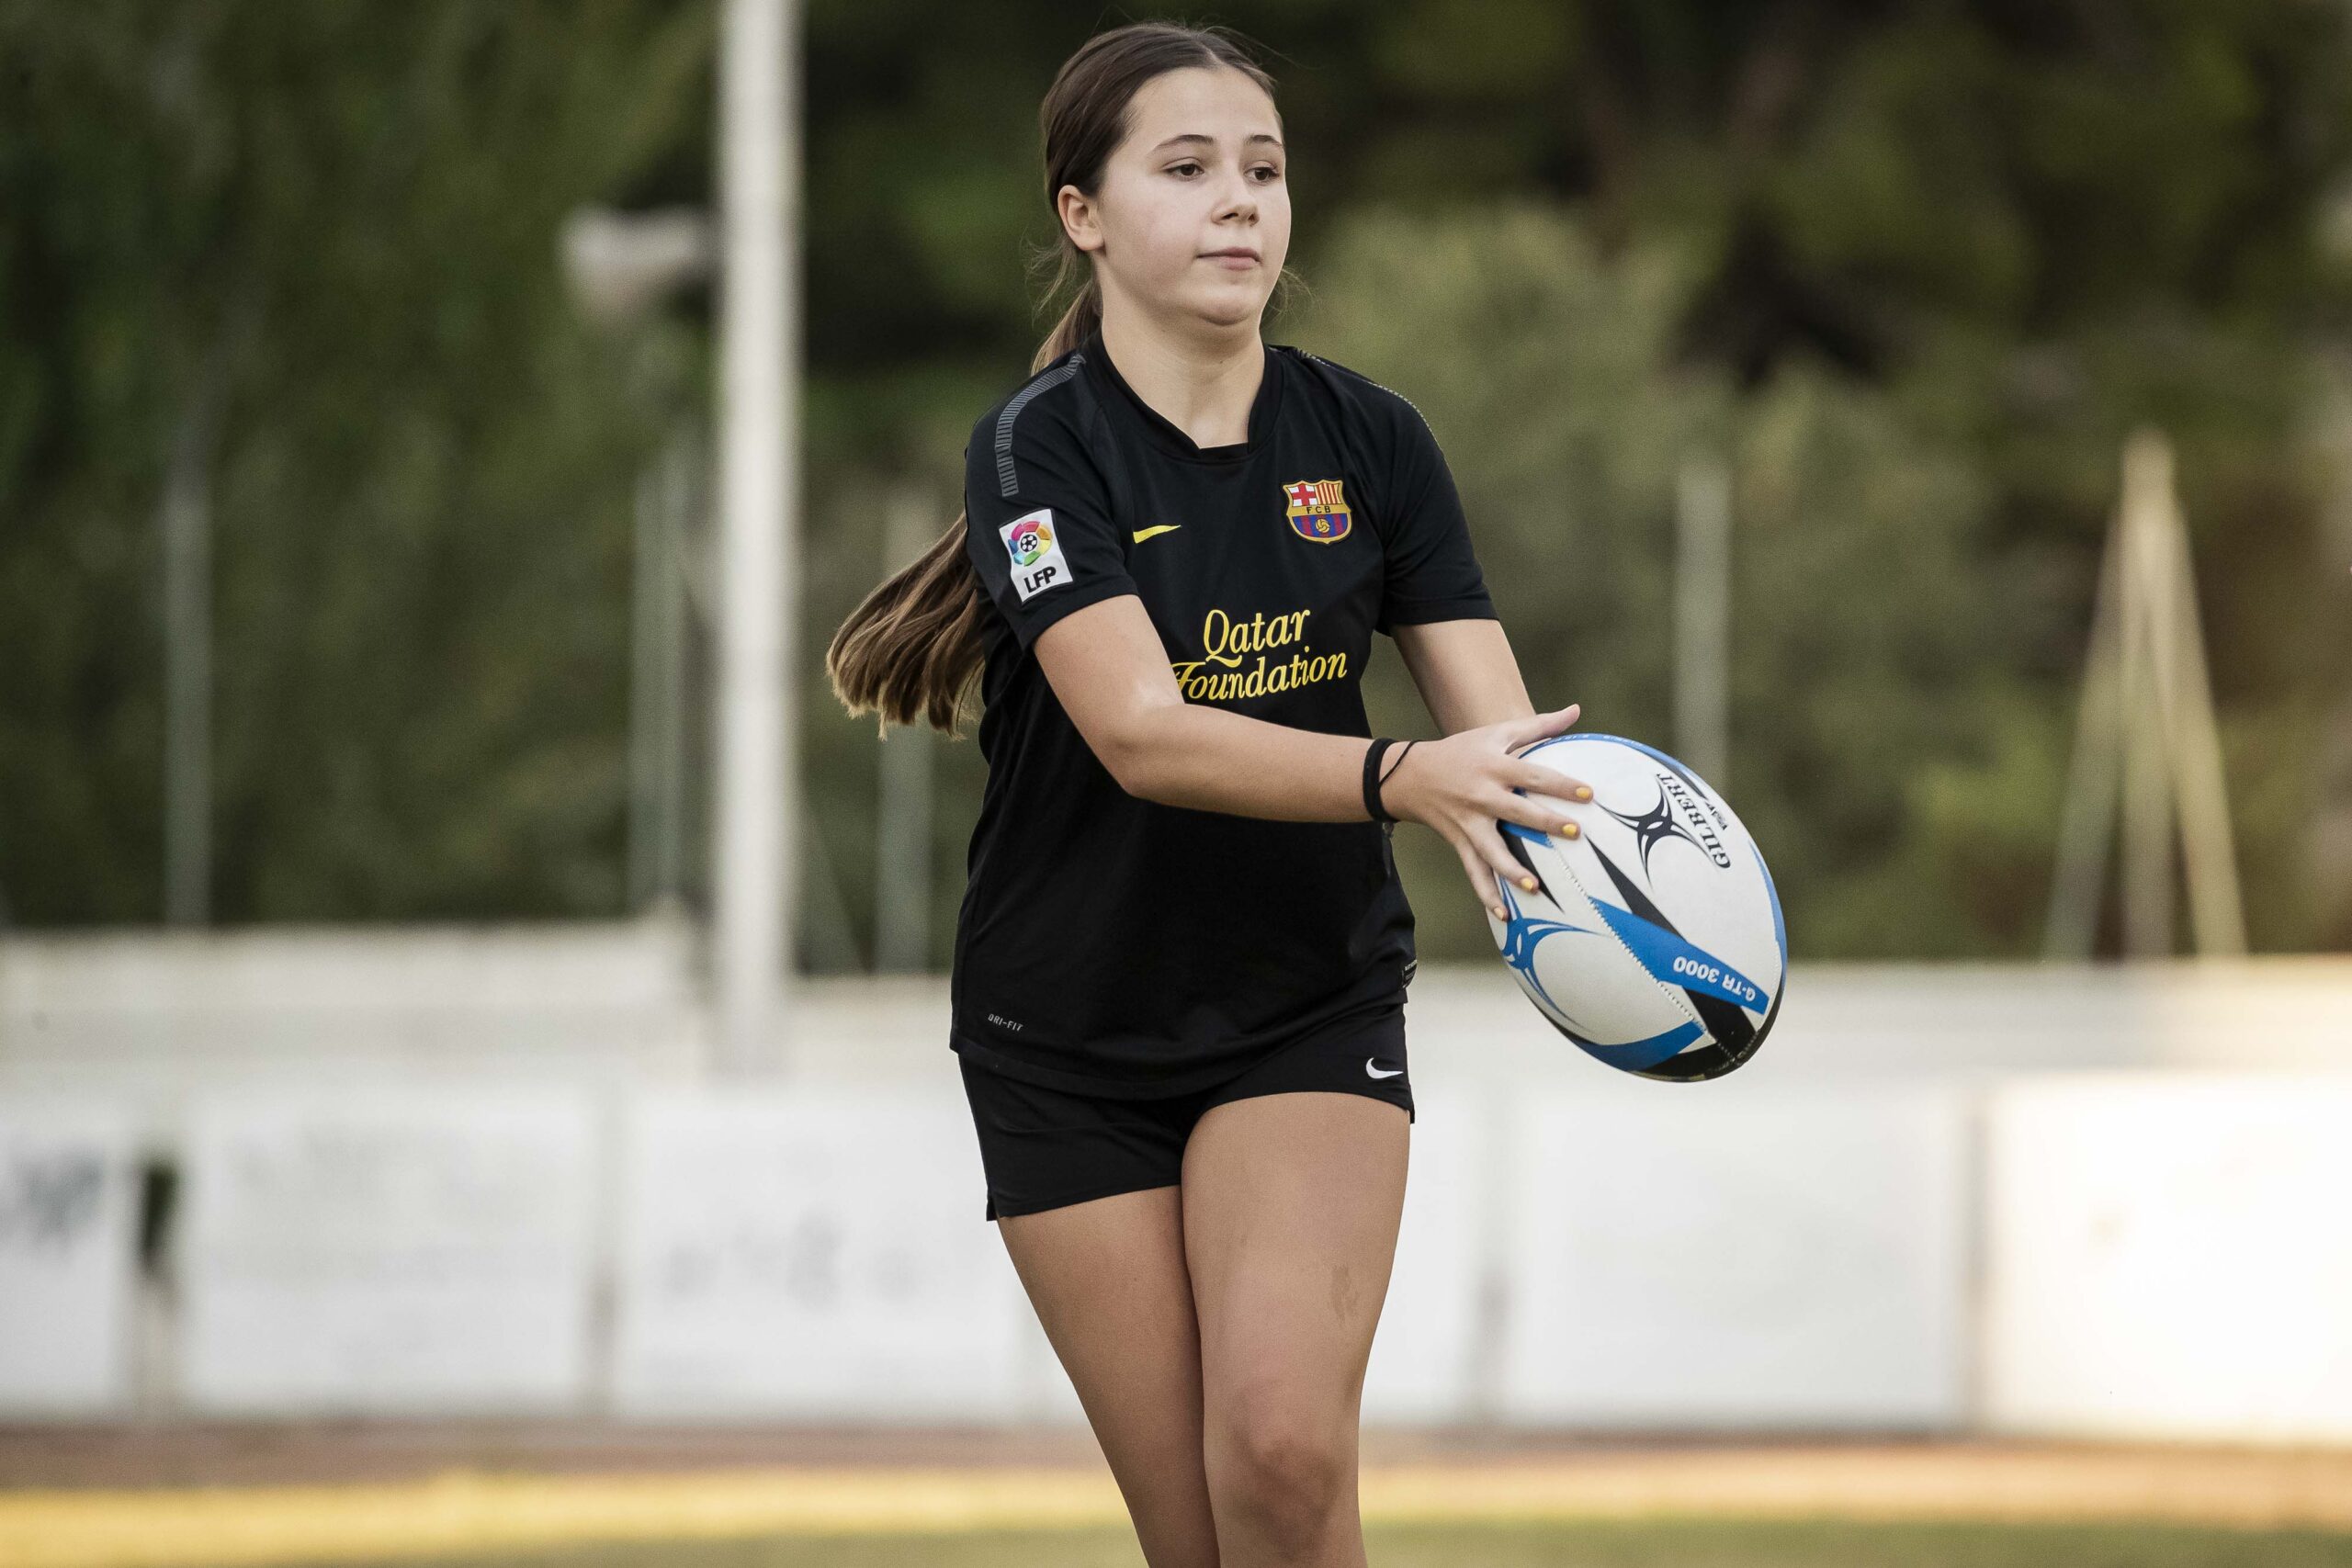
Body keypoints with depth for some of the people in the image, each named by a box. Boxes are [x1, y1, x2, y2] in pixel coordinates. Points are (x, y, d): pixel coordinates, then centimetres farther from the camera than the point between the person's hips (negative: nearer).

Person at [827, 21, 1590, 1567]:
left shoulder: (1369, 439, -3)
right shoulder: (1041, 450, -14)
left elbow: (1503, 730, -10)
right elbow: (1143, 735, -28)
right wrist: (1403, 778, -44)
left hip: (1315, 1013, 1)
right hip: (1071, 1041, -1)